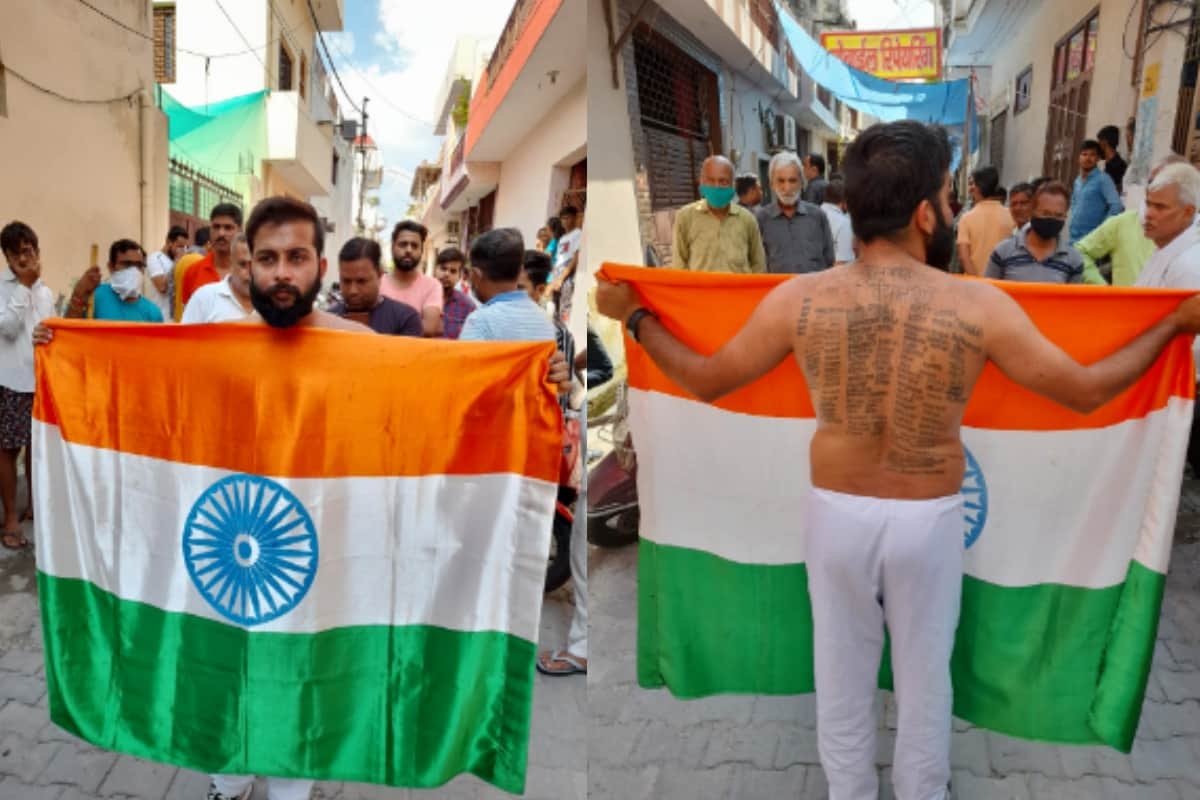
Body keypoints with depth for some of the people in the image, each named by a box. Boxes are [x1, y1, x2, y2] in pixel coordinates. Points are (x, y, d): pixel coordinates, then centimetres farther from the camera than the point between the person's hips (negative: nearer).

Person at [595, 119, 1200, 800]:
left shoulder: (799, 299, -15)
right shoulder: (978, 304, -17)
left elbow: (705, 380, -4)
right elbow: (1085, 391, -5)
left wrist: (633, 317, 9)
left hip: (837, 514, 1)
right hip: (930, 520, -1)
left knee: (843, 678, 21)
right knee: (925, 679, 22)